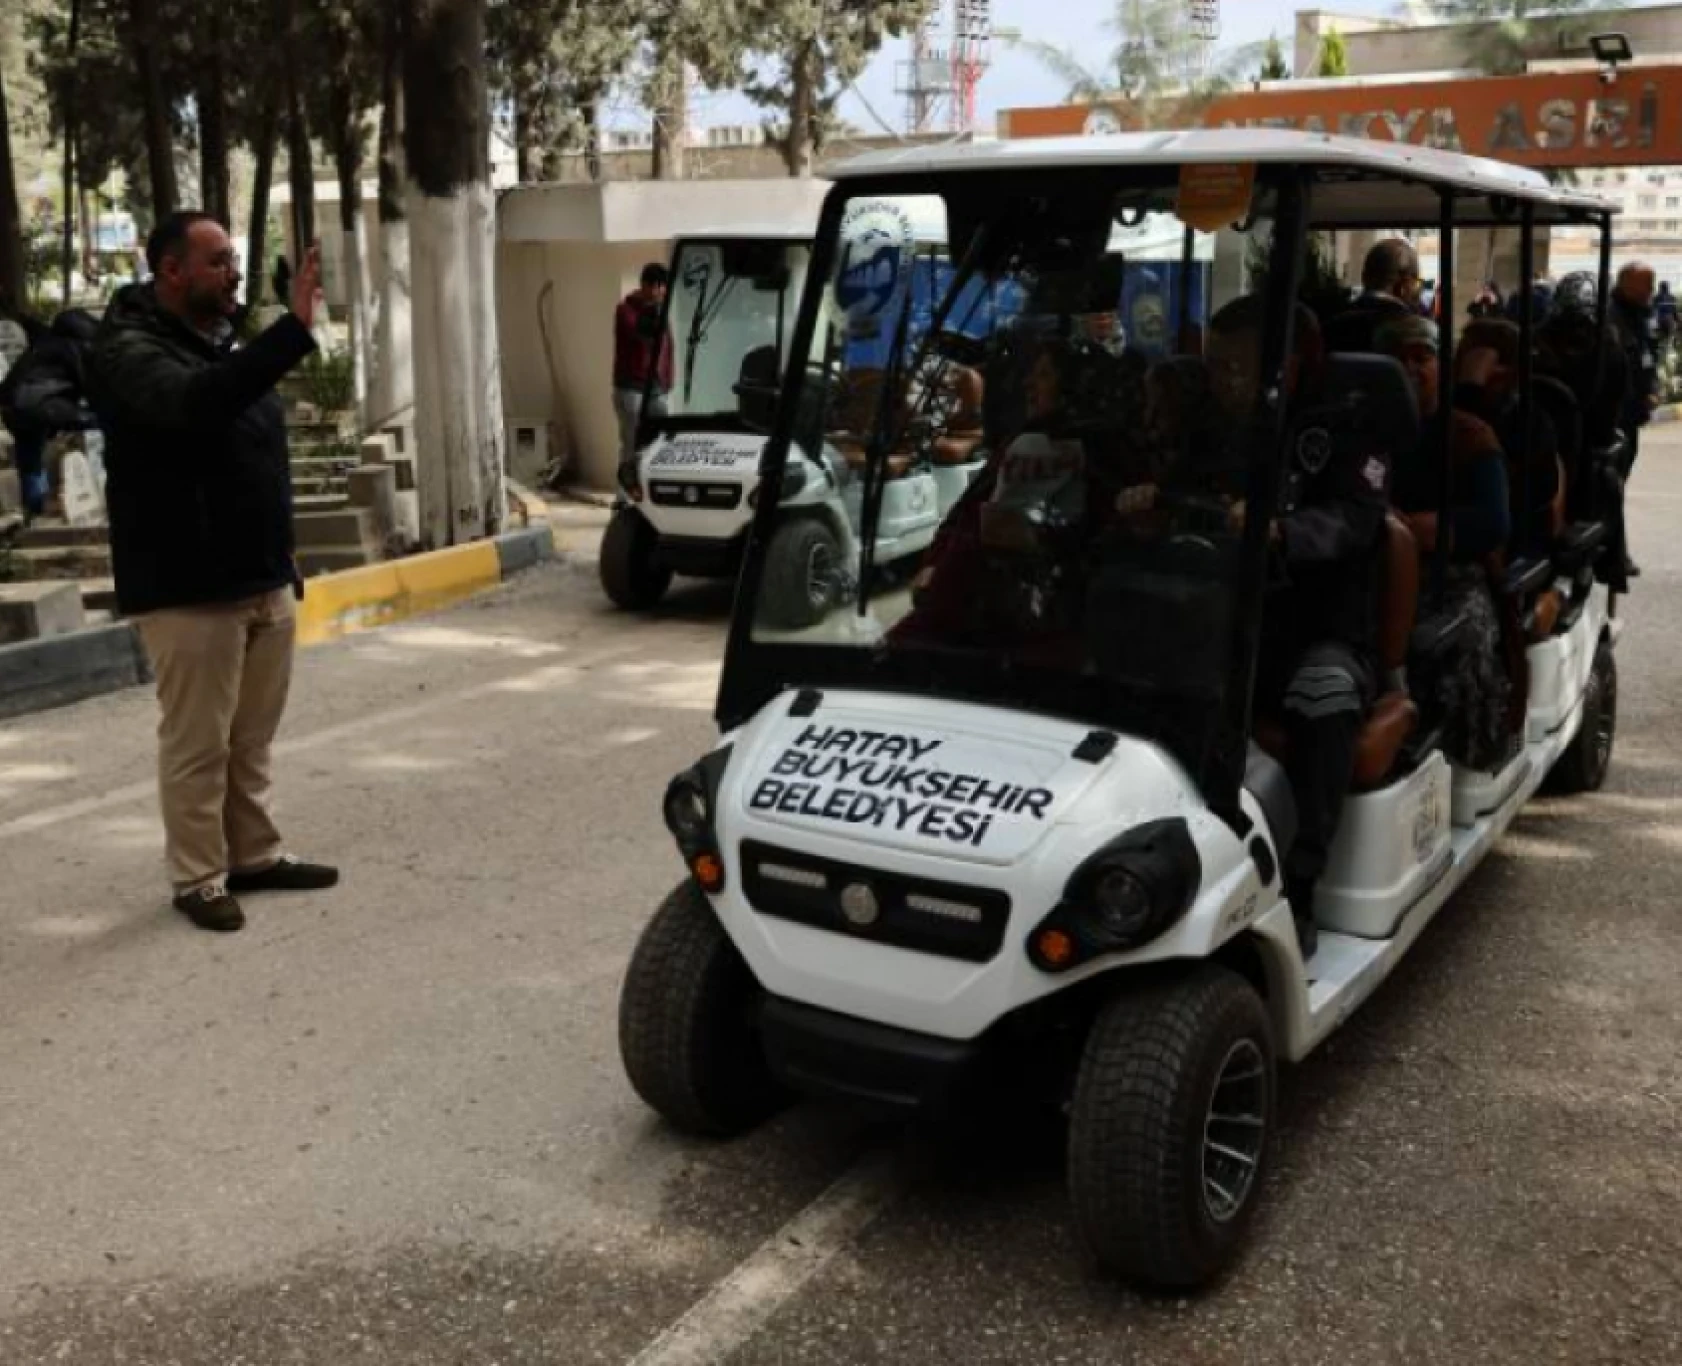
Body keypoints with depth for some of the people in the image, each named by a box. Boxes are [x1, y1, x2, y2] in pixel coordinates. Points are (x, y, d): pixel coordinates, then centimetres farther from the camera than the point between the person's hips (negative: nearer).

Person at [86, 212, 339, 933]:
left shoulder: (225, 345, 15)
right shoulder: (130, 350, -12)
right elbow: (194, 405, -35)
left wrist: (284, 562, 21)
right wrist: (294, 329, -41)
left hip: (264, 582, 8)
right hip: (188, 593, -8)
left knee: (251, 739, 14)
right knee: (197, 744, 0)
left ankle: (254, 855, 26)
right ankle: (198, 878, 11)